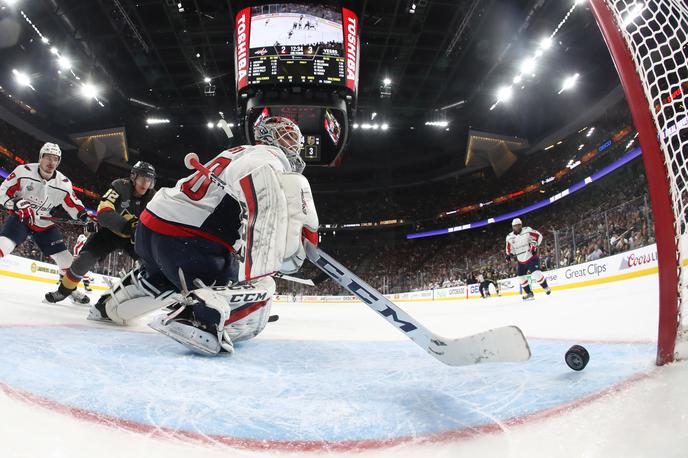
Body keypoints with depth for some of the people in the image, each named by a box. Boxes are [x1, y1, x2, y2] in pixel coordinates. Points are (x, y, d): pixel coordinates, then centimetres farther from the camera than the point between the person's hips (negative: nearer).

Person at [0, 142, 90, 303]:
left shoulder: (64, 183, -10)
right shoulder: (23, 171, -16)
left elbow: (73, 205, -4)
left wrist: (83, 215, -23)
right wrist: (17, 205, -27)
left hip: (45, 224, 3)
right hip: (20, 218, -3)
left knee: (65, 258, -2)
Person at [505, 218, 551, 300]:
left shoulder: (527, 231, -11)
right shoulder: (509, 237, 0)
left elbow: (539, 236, -6)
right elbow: (509, 249, 14)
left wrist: (534, 245, -16)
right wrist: (509, 255, -4)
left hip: (532, 257, -5)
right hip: (521, 261, 5)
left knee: (536, 273, -20)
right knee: (521, 277, 6)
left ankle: (546, 287, 1)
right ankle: (529, 293, 19)